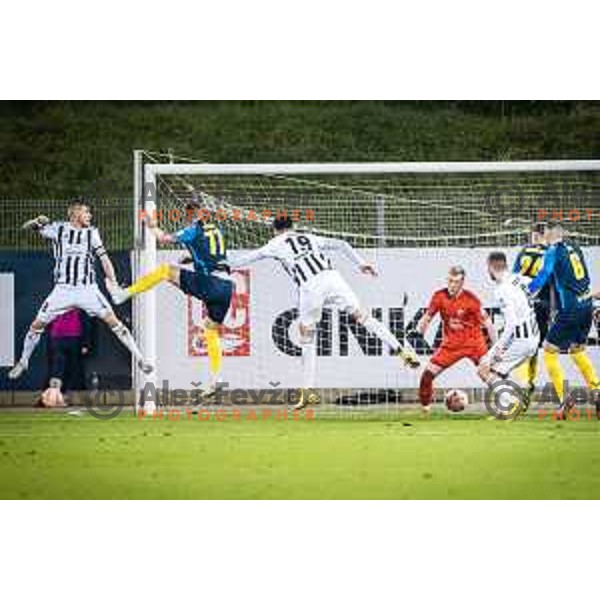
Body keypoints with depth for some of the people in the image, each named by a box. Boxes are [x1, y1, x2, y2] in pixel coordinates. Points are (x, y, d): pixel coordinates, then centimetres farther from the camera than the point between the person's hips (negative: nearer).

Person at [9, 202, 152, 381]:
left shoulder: (91, 233, 6)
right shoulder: (58, 229, 2)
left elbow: (103, 257, 1)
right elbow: (27, 227, 4)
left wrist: (112, 281, -13)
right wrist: (37, 221, -19)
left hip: (87, 289, 0)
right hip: (62, 290, 0)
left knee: (112, 320, -12)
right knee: (37, 324, -1)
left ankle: (140, 359, -9)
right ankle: (23, 362, 20)